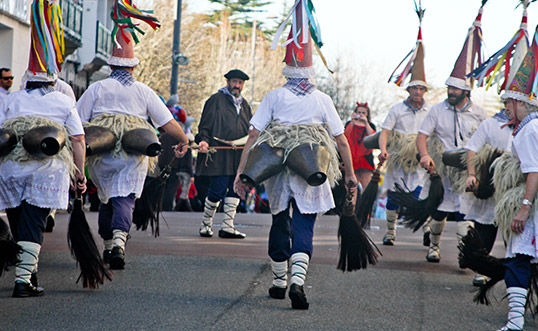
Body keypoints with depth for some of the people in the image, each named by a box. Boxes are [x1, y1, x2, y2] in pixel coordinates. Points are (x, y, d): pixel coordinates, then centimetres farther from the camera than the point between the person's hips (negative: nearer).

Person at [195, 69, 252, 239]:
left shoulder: (244, 104, 20)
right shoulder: (216, 100, 1)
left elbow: (250, 129, 25)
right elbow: (205, 124, -2)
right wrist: (204, 140, -18)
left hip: (239, 155, 6)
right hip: (219, 153, -6)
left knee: (236, 189, 1)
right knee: (218, 189, -9)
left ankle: (227, 226, 5)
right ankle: (206, 224, 7)